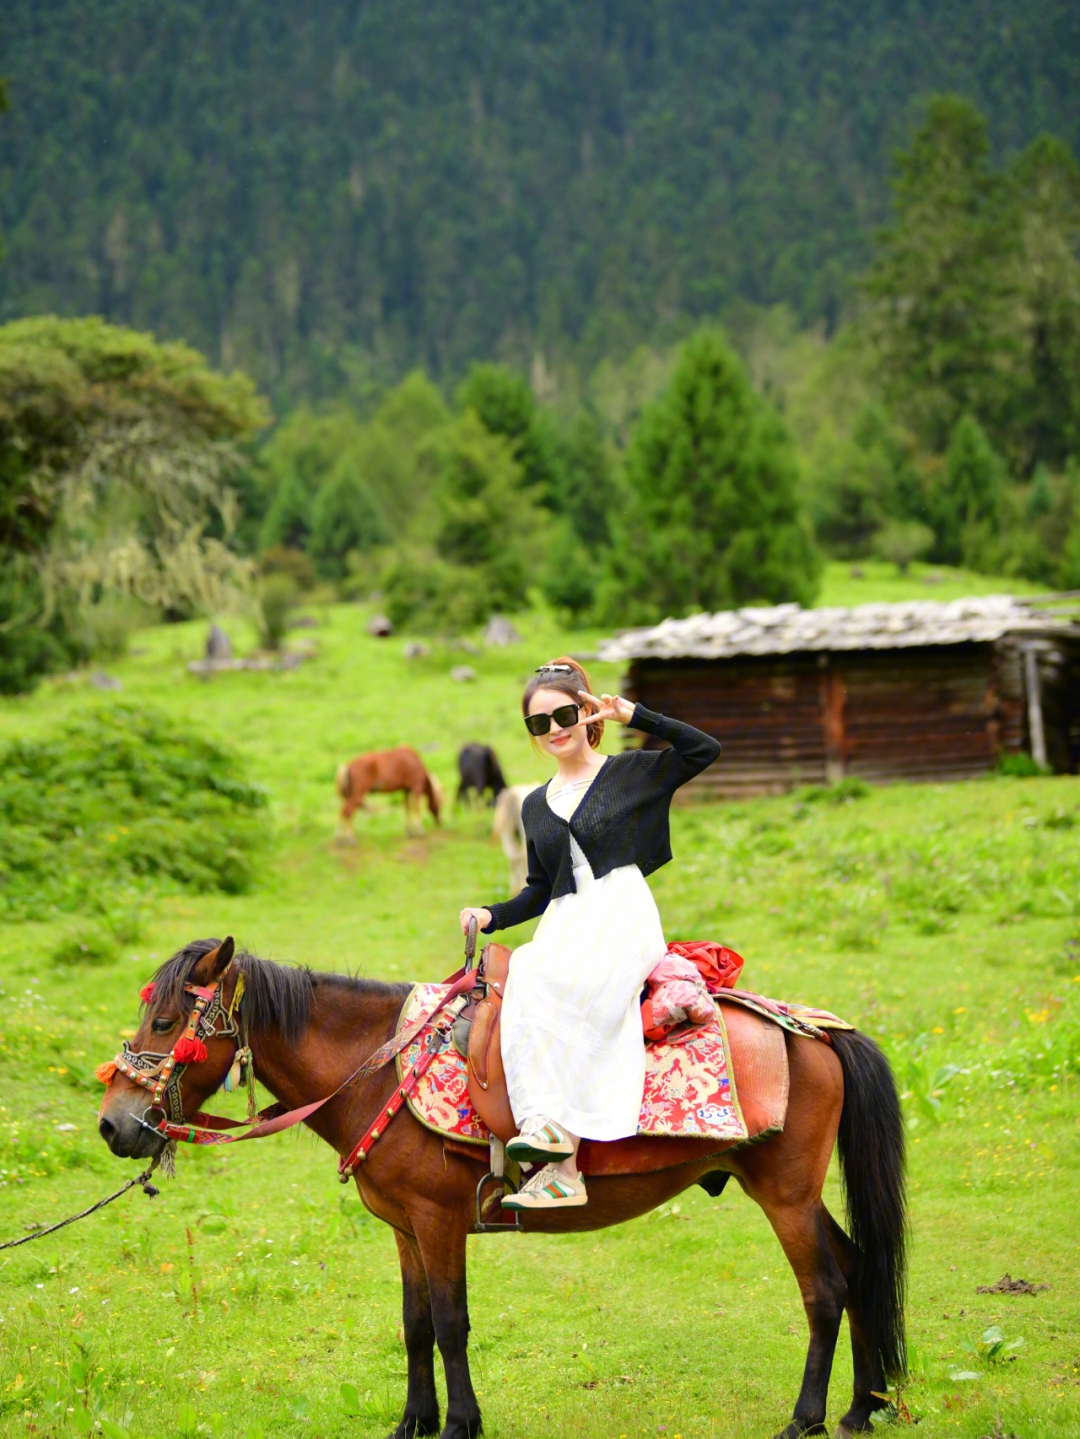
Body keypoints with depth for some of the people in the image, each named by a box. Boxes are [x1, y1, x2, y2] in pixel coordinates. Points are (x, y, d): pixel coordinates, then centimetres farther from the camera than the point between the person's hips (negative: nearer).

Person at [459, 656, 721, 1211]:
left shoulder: (632, 772, 10)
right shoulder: (535, 806, 23)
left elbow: (704, 749, -2)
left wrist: (634, 715, -5)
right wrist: (492, 915, 8)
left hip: (624, 919, -4)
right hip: (562, 929, 4)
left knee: (556, 982, -36)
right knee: (529, 992, -30)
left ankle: (555, 1123, -40)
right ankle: (562, 1169, -37)